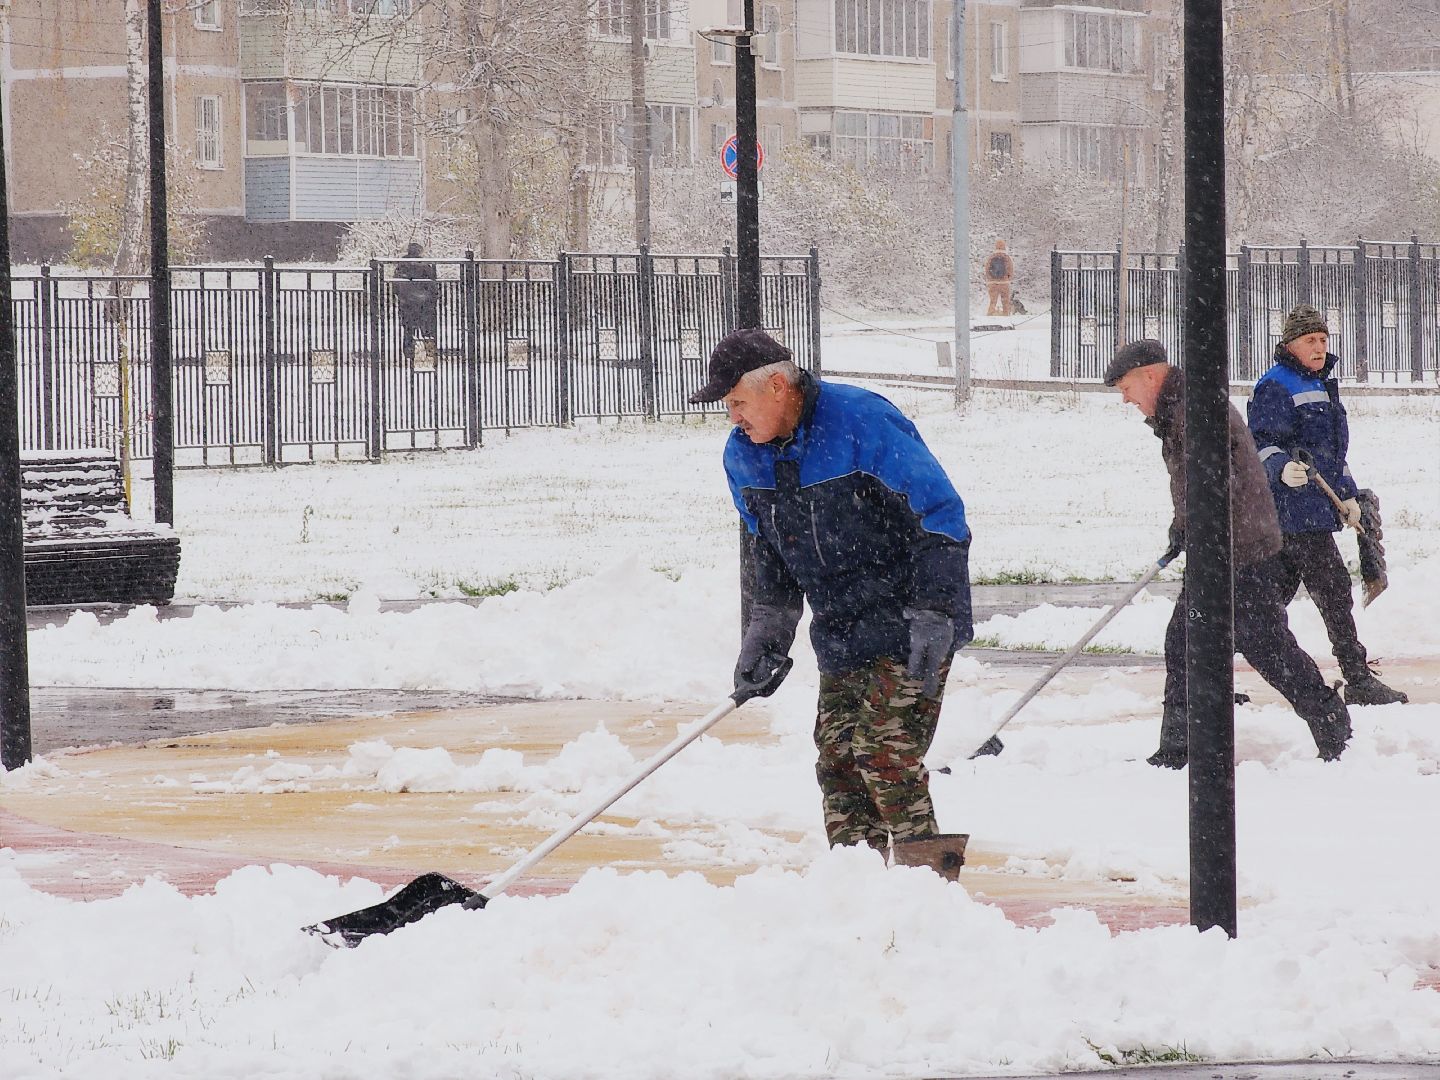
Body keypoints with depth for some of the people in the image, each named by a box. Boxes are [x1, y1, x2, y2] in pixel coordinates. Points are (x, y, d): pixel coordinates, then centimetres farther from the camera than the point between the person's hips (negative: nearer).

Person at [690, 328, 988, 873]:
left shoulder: (863, 421, -20)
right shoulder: (744, 455, 3)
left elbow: (940, 514, -18)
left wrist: (932, 615, -21)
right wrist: (766, 632, 13)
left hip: (908, 630, -7)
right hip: (841, 636, 7)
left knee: (885, 753, -15)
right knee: (837, 760, 4)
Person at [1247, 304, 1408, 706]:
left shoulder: (1322, 384, 21)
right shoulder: (1275, 387, -10)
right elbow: (1262, 444, -18)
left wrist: (1347, 494, 30)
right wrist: (1282, 468, -37)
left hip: (1317, 504, 10)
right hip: (1293, 505, -10)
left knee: (1276, 591, 11)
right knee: (1333, 590, -9)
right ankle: (1358, 680, -7)